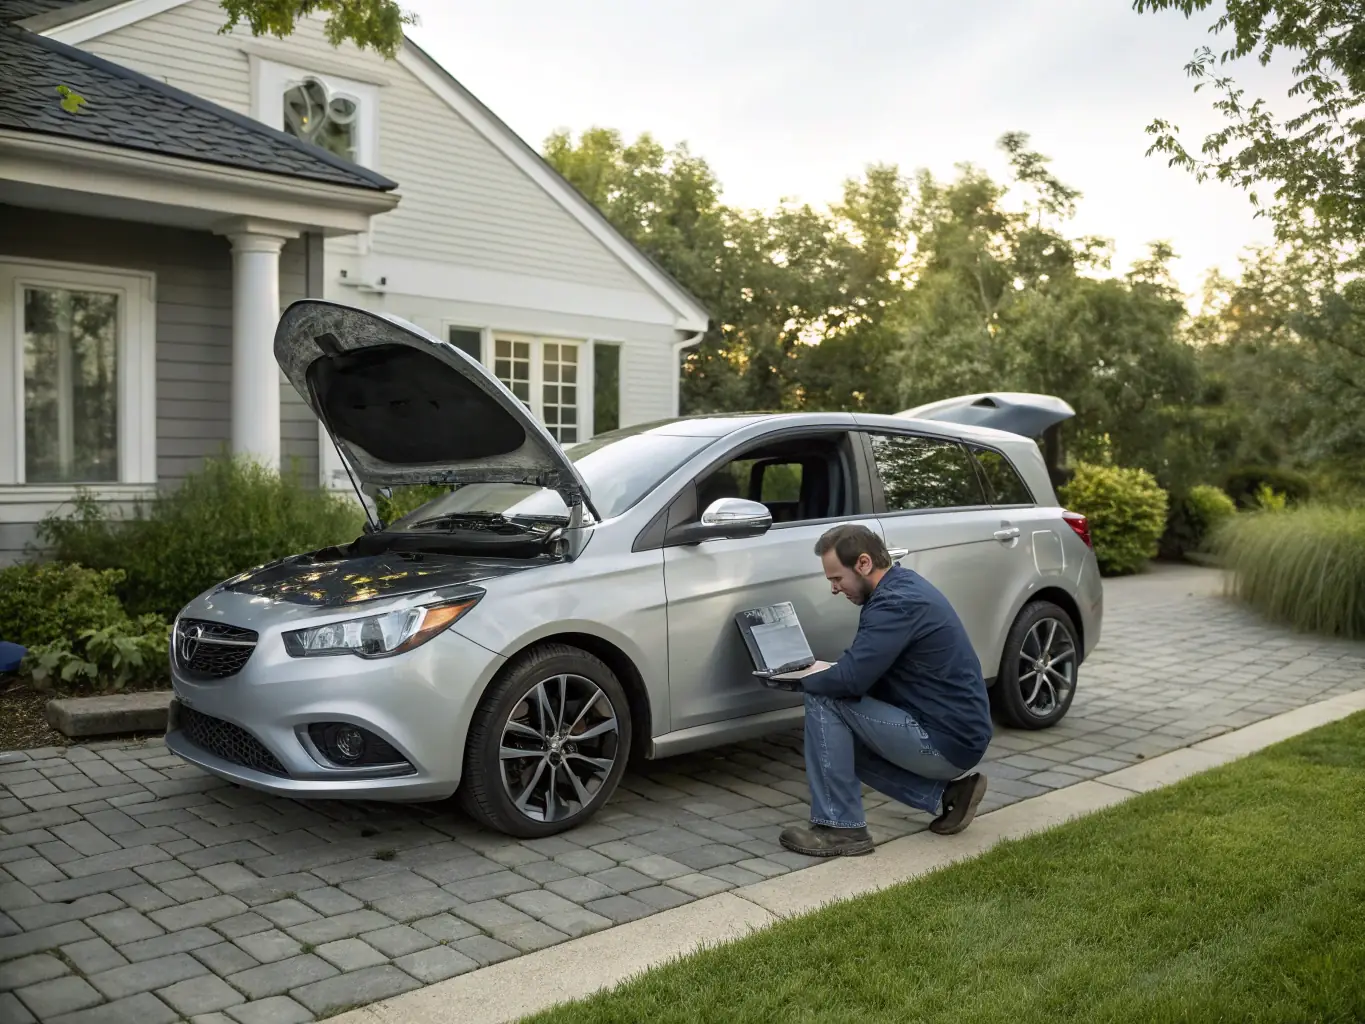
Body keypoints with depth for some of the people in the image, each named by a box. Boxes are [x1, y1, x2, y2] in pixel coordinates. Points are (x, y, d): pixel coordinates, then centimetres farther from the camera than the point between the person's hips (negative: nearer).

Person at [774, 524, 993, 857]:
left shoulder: (897, 603, -21)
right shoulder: (904, 584, 10)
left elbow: (849, 680, -27)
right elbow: (867, 672, 21)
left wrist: (805, 677, -7)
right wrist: (826, 670, 6)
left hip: (946, 743, -10)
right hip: (960, 735, 10)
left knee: (823, 701, -14)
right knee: (844, 740, 22)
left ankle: (840, 828, -8)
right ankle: (945, 793, 13)